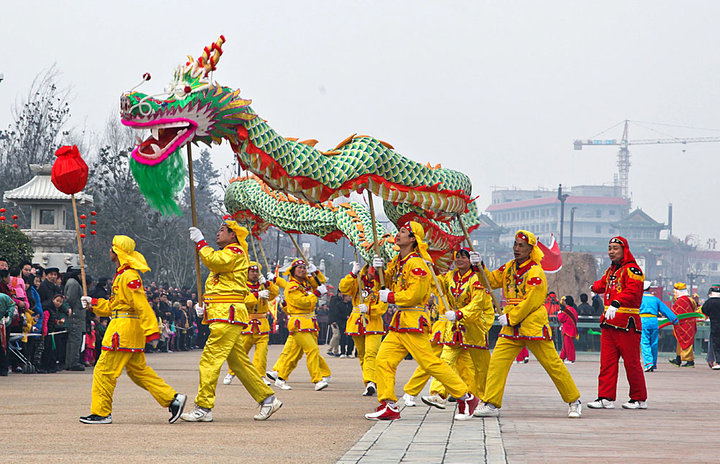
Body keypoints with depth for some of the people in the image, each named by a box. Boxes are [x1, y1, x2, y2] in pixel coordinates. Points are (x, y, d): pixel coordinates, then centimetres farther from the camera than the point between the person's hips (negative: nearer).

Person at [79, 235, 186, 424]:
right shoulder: (121, 276, 19)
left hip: (124, 329, -11)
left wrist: (151, 332, -26)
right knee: (138, 370, 13)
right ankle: (173, 399, 11)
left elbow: (142, 306, -21)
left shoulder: (129, 277, -14)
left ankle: (101, 413, 1)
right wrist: (93, 303, 19)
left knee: (104, 371, -4)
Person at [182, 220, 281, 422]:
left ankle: (204, 407, -14)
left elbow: (213, 261, -26)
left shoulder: (236, 252, -6)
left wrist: (200, 241, -15)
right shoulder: (225, 254, 26)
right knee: (238, 362, 11)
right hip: (222, 316, 11)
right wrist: (204, 306, 17)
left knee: (210, 360, -13)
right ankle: (267, 399, 15)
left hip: (227, 316, -11)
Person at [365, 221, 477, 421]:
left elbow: (414, 295, -19)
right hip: (400, 320, 9)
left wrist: (389, 297, -10)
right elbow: (389, 283, 22)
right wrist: (380, 270, 4)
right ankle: (388, 406, 4)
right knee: (383, 360, 1)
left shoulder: (416, 263, -15)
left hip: (414, 321, -9)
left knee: (429, 363, -8)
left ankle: (465, 397, 1)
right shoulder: (398, 261, 14)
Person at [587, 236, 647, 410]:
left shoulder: (632, 270, -10)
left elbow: (632, 290, -26)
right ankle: (606, 398, 3)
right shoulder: (611, 270, 19)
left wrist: (616, 303, -39)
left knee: (632, 363, -2)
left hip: (627, 323, -8)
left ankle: (639, 399, 8)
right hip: (609, 322, 8)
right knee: (607, 362, 3)